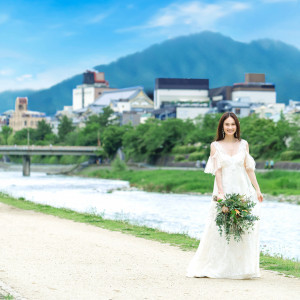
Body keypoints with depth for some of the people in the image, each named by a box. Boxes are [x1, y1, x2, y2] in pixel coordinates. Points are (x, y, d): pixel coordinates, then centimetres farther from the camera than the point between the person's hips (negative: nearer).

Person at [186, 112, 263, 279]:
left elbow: (249, 169, 13)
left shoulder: (243, 145, 11)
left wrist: (257, 190, 8)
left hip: (243, 191, 2)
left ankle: (242, 268, 4)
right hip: (224, 191, -2)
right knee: (220, 229, -5)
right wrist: (221, 192, -14)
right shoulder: (215, 146, 3)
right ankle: (213, 267, 2)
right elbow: (217, 170, -4)